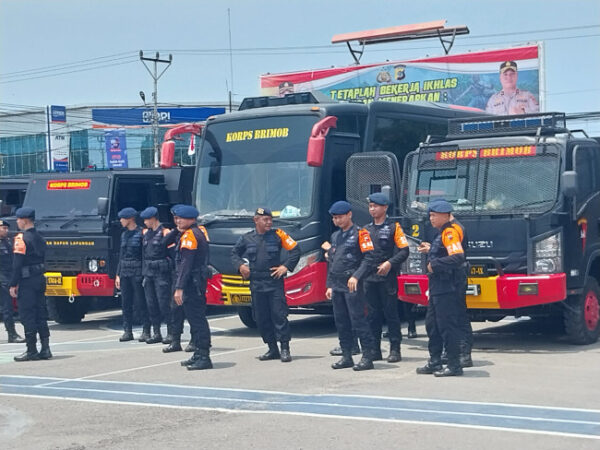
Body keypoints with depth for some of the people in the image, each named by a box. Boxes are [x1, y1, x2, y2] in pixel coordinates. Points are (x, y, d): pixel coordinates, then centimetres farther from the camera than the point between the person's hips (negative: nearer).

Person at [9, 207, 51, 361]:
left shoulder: (22, 238, -12)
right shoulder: (39, 237, 14)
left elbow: (18, 263, -16)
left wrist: (13, 284, -14)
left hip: (27, 281, -8)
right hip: (40, 279, 8)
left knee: (27, 315, -3)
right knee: (41, 315, 10)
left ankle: (32, 351, -2)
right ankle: (45, 349, 11)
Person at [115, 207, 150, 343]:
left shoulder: (141, 233, -7)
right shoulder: (124, 234, 15)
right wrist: (118, 274, 17)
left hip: (137, 272, -7)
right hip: (124, 272, 7)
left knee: (140, 303, -5)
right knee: (126, 303, 7)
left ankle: (146, 331, 1)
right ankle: (127, 331, 12)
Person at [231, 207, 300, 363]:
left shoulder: (278, 235, 1)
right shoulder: (246, 238, 7)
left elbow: (295, 250, 4)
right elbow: (234, 253, 19)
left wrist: (286, 266, -4)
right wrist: (240, 265, 2)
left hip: (275, 282, -3)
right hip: (256, 284, 3)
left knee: (279, 315, -8)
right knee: (261, 318, 6)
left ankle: (285, 349, -2)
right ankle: (272, 349, 15)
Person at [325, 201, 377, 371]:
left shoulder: (360, 233, -4)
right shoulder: (335, 236, 18)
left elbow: (368, 258, -12)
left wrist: (356, 276, -23)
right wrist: (329, 285, 18)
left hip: (352, 286, -7)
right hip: (336, 286, 7)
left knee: (358, 320, -9)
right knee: (341, 322, 9)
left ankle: (368, 356, -7)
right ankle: (347, 356, 16)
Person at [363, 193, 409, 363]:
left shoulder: (393, 227, 1)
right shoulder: (366, 229, 15)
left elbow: (404, 251, -5)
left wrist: (390, 263, -18)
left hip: (387, 277, -5)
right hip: (369, 278, 5)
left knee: (391, 313, -2)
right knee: (372, 315, 7)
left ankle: (395, 349, 3)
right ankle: (374, 349, 13)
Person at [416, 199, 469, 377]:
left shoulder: (451, 231, -16)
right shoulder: (444, 231, 16)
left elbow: (457, 257, -27)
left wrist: (434, 265, -19)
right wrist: (430, 250, 17)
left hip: (448, 288, -11)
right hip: (439, 287, 11)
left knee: (448, 326, -6)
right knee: (432, 324, 16)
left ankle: (454, 366, 1)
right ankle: (435, 362, 25)